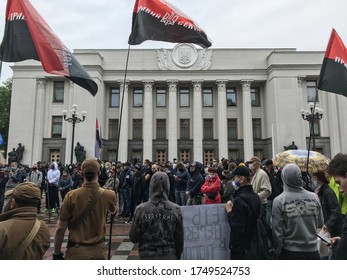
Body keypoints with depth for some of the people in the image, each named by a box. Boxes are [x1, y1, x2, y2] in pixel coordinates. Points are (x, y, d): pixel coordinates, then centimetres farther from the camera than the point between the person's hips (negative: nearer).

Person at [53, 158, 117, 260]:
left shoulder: (71, 195, -12)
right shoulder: (108, 195, -7)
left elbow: (60, 228, -9)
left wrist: (57, 253, 4)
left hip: (76, 251, -2)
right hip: (99, 251, 2)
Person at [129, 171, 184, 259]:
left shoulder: (141, 209, -13)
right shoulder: (175, 210, -10)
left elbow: (133, 238, -6)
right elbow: (180, 239, -2)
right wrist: (177, 256, 14)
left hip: (147, 256, 0)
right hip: (169, 256, 1)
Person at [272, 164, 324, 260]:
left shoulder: (279, 201, -17)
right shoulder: (314, 197, -8)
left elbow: (277, 232, -12)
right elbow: (320, 224, 5)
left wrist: (277, 253, 2)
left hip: (289, 252, -2)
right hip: (312, 251, 2)